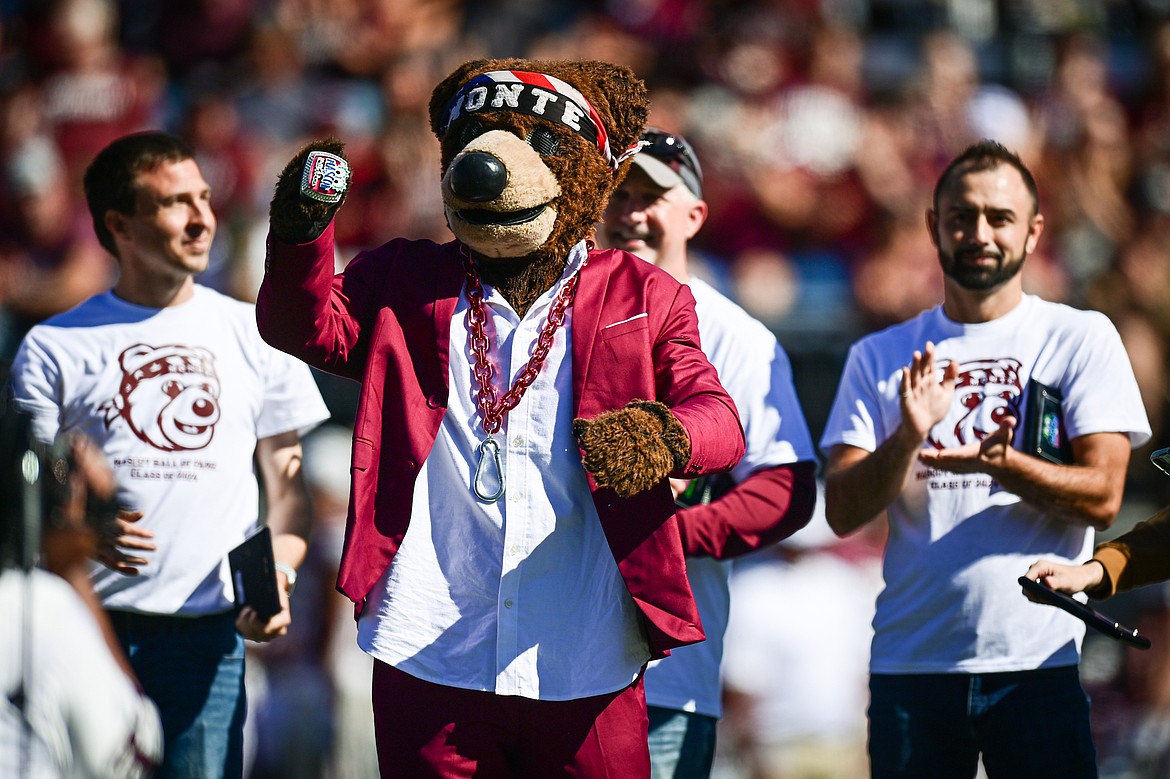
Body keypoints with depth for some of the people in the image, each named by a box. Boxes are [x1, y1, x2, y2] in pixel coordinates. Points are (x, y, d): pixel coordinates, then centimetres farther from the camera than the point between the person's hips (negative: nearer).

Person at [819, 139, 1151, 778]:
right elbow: (843, 511, 2)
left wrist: (997, 462, -21)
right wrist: (908, 438, -16)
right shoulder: (880, 358, 11)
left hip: (1037, 660, -2)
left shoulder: (1081, 338, 5)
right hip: (909, 664, 2)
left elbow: (1101, 497, -4)